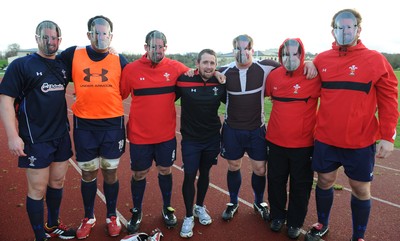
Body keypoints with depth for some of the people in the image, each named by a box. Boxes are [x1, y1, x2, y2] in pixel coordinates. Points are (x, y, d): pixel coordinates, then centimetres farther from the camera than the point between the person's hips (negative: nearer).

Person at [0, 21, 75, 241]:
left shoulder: (63, 65, 8)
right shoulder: (21, 65, -6)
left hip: (62, 136, 5)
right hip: (35, 139, -5)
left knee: (57, 182, 16)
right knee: (37, 189, 4)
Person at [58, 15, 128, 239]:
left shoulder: (119, 60, -1)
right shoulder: (73, 55, 0)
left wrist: (108, 102, 1)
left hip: (113, 125, 0)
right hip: (84, 126, 1)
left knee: (110, 172, 10)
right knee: (88, 173, 12)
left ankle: (112, 216, 30)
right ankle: (89, 217, 33)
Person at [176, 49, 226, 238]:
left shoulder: (220, 83, -4)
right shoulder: (184, 80, -13)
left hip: (212, 138, 3)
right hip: (190, 138, -2)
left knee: (204, 173, 16)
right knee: (189, 176, 0)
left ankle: (200, 207, 40)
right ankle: (189, 216, 21)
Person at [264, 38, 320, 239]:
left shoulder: (314, 76, -11)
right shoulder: (273, 76, 0)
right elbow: (267, 94, 17)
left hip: (303, 144, -3)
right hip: (276, 141, 3)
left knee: (300, 185, 12)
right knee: (275, 181, 16)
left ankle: (295, 222, 32)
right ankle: (277, 215, 37)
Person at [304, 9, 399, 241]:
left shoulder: (376, 60, -5)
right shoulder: (321, 60, 2)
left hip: (361, 142, -2)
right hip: (325, 138, 2)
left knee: (361, 189, 10)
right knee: (325, 181, 14)